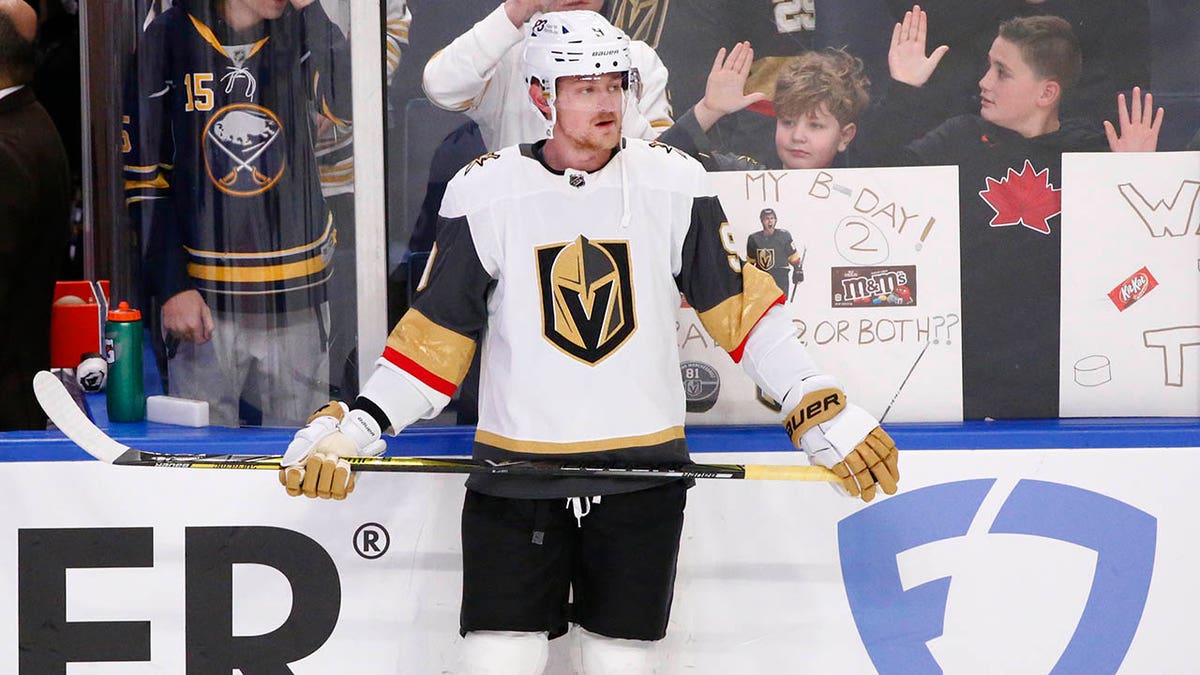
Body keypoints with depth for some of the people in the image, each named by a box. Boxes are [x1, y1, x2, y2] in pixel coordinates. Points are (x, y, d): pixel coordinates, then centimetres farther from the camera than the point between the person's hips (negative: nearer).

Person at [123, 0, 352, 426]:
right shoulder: (167, 40, -2)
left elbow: (351, 104, -16)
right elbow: (144, 177, 1)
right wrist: (171, 287, -4)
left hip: (296, 295, 2)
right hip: (202, 296, -1)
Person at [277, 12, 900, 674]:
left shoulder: (676, 183, -2)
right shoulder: (483, 193, -5)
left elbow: (737, 303, 2)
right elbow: (436, 334, 1)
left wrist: (824, 414, -5)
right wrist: (348, 428, -9)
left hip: (642, 467, 1)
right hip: (514, 468, -1)